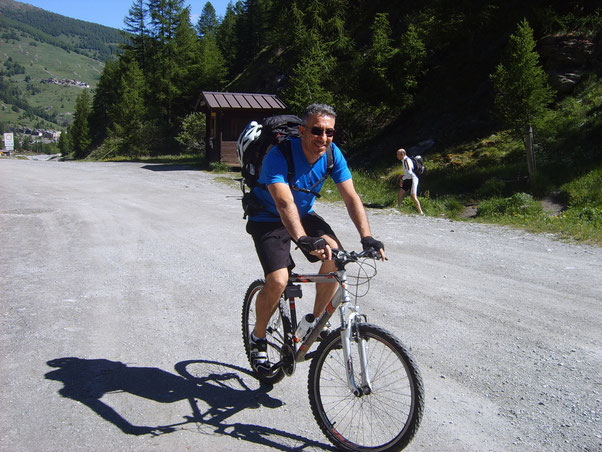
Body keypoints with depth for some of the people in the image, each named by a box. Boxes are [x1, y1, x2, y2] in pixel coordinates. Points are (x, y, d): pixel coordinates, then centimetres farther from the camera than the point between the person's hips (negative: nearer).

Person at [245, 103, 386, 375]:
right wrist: (304, 239, -58)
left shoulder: (332, 154, -14)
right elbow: (284, 203, -42)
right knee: (278, 281, -22)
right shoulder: (279, 156, -29)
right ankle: (258, 338, 6)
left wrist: (367, 237, -31)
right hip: (268, 219, -4)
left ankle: (316, 320, 0)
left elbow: (351, 197, -17)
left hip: (304, 215, 5)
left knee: (335, 255, -22)